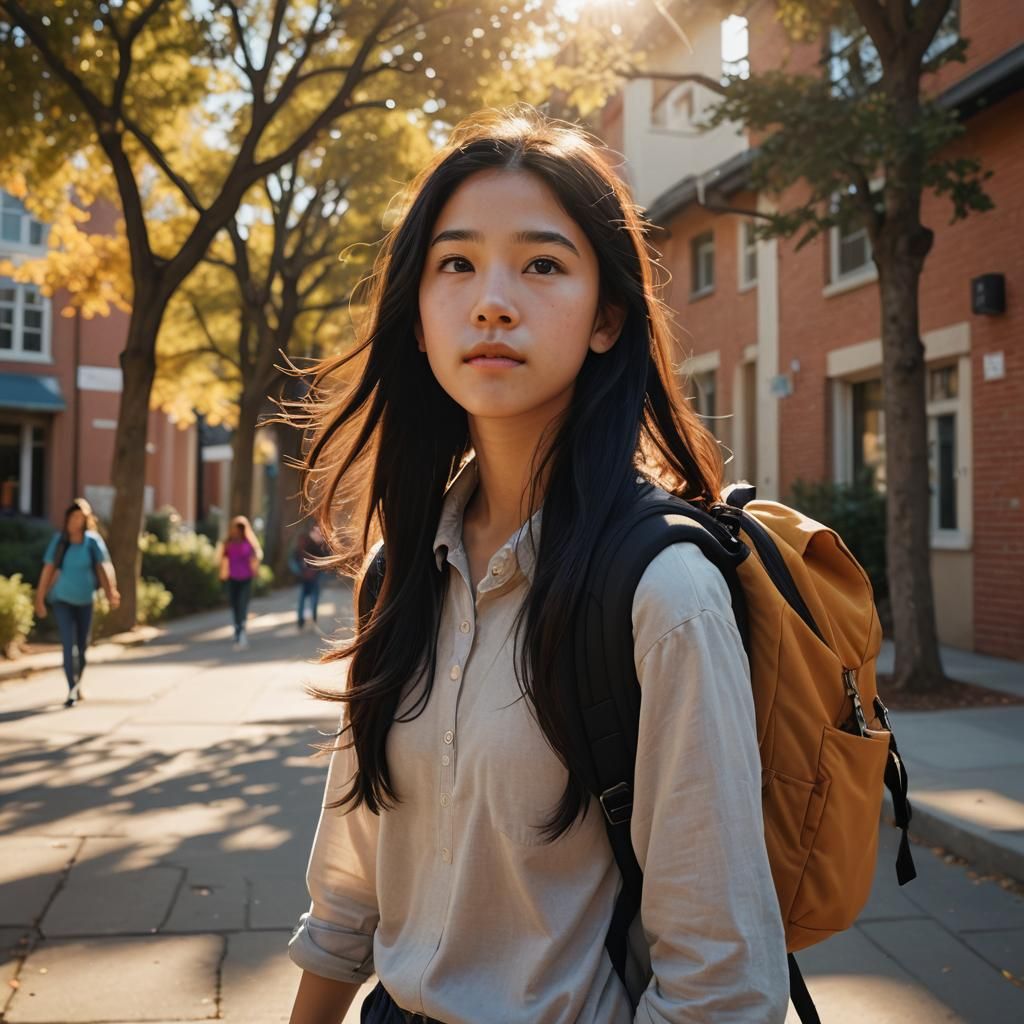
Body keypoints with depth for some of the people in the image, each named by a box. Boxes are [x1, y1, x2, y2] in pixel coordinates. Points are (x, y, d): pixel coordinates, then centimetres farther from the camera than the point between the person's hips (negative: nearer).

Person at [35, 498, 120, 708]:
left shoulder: (92, 540, -9)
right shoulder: (59, 539, -8)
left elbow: (103, 567, -14)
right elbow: (48, 569, -5)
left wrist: (111, 592, -26)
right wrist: (40, 599, -4)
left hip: (85, 600, 1)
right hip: (62, 599, -1)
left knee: (82, 644, 11)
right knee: (69, 642, -12)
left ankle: (77, 684, 34)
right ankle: (73, 690, -12)